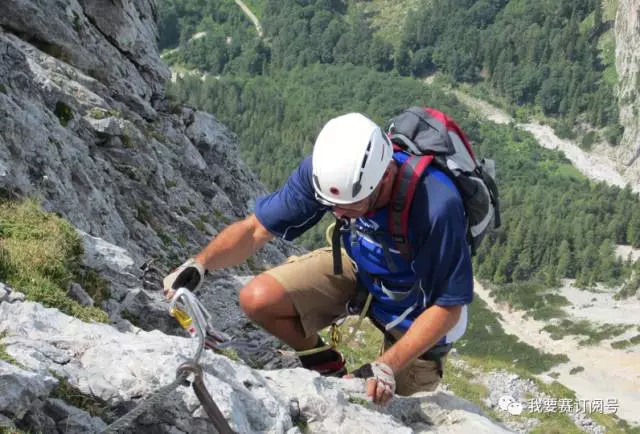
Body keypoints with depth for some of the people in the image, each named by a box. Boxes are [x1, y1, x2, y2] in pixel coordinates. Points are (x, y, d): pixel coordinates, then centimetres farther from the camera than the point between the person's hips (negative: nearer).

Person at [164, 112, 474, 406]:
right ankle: (326, 367, 9)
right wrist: (200, 263, -33)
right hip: (358, 266, 3)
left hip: (415, 301, -3)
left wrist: (386, 367, -34)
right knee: (259, 299, -18)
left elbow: (447, 307, -28)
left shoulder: (437, 206, -40)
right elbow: (257, 228, -16)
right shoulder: (327, 169, -28)